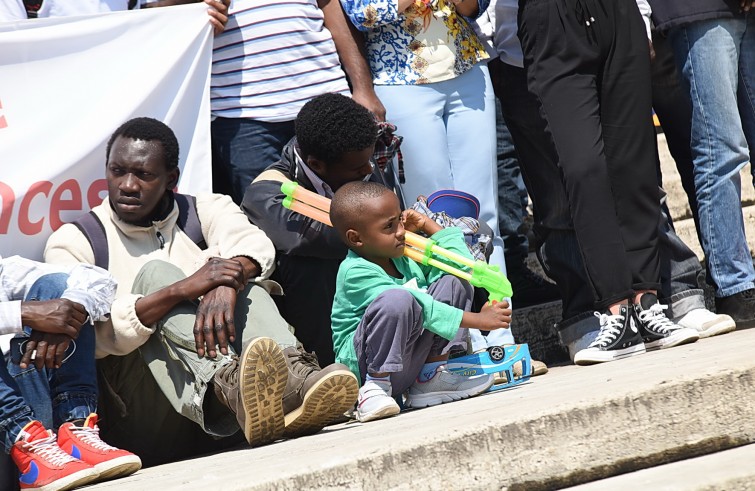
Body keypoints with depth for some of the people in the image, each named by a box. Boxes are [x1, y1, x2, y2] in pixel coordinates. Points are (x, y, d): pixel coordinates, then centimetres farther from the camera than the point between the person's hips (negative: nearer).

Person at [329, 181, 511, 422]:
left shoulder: (404, 260, 12)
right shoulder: (356, 273, -16)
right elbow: (421, 307, -23)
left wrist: (429, 226, 9)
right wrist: (477, 320, -25)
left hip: (408, 366, 9)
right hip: (363, 367, -9)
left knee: (453, 282, 3)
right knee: (398, 300, -35)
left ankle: (430, 377, -1)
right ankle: (376, 388, -23)